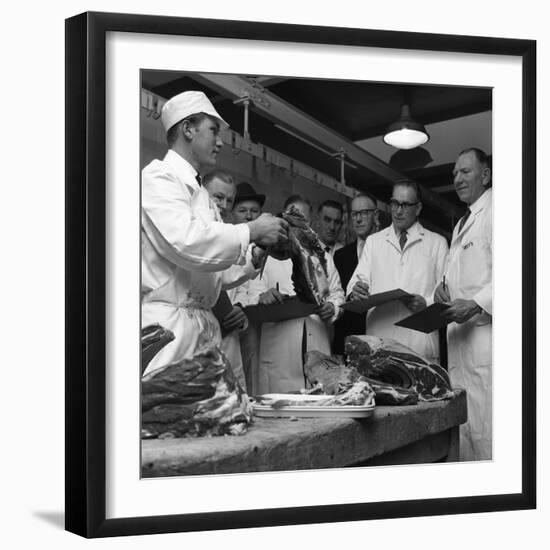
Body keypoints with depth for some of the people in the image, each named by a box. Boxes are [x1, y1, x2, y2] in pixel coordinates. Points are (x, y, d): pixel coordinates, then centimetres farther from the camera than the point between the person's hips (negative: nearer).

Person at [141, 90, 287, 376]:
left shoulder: (201, 192, 23)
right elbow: (185, 241, -20)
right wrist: (252, 231, -11)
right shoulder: (157, 177, -5)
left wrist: (261, 251, 12)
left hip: (205, 320, 9)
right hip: (167, 319, -9)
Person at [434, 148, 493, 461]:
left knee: (486, 431, -12)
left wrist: (476, 304, -23)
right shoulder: (462, 223, 24)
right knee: (463, 428, 8)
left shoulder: (494, 211, -5)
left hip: (486, 333, -9)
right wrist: (444, 287, 11)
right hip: (461, 335, 9)